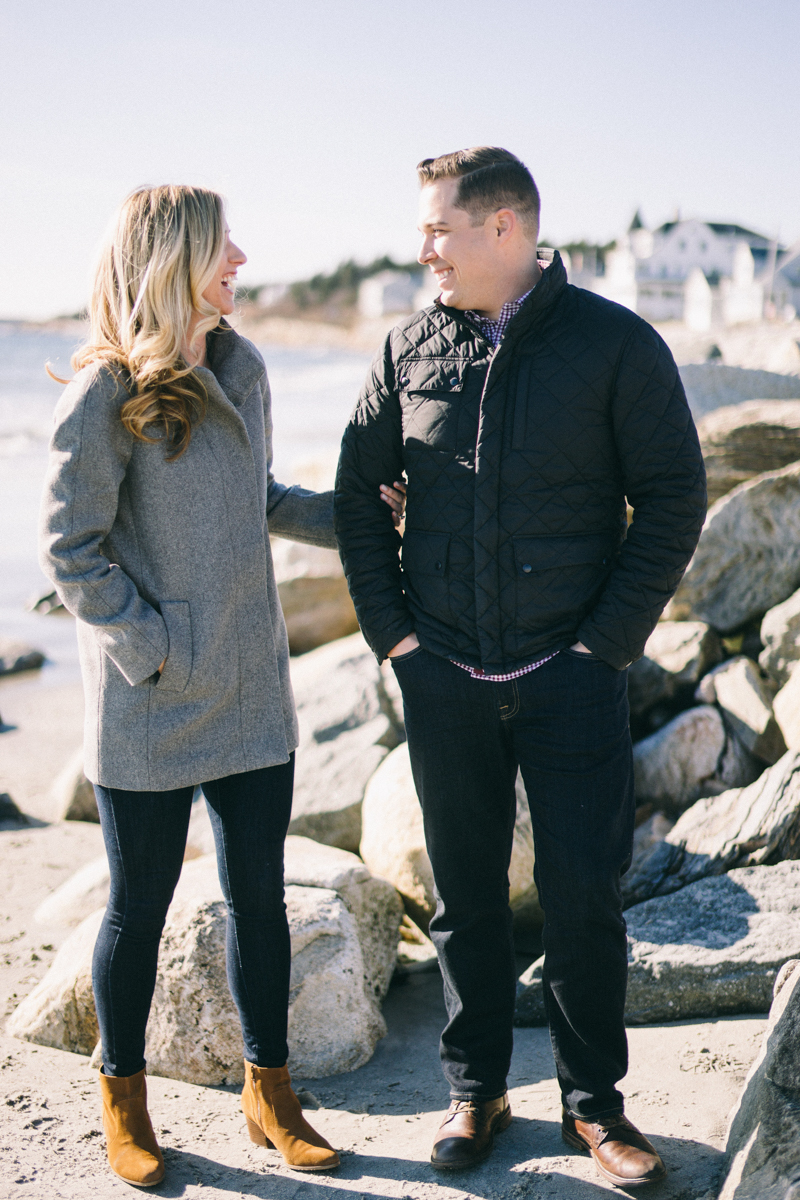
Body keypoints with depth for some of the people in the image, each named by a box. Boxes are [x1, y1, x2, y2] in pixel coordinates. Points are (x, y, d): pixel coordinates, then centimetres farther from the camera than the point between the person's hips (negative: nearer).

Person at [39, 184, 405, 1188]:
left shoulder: (240, 370, 7)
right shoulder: (106, 397, -14)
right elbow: (69, 549, -12)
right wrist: (154, 648, -16)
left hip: (252, 696, 6)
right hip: (150, 714, -6)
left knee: (259, 897, 13)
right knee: (139, 910, 9)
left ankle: (268, 1093, 30)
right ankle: (123, 1098, 31)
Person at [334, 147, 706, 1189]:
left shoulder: (616, 344, -4)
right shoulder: (411, 349, 5)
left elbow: (674, 498, -3)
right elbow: (357, 491, 11)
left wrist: (608, 638, -8)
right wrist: (389, 628, 3)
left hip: (571, 671, -2)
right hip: (443, 675, 3)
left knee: (583, 891, 3)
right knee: (466, 892, 11)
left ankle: (594, 1102, 22)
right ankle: (475, 1092, 28)